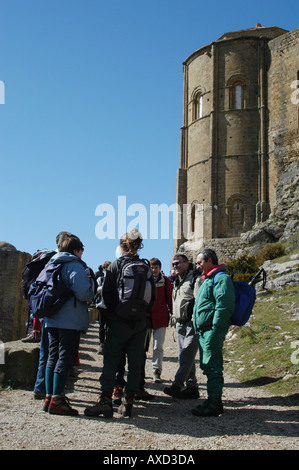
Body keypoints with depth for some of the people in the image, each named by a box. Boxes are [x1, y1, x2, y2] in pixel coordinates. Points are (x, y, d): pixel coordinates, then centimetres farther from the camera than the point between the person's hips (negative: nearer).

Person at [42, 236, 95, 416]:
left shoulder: (52, 264, 16)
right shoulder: (75, 266, -9)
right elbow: (83, 293, -18)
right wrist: (92, 295, 2)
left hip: (52, 319, 8)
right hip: (70, 320, -8)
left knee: (53, 357, 13)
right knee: (66, 358, -5)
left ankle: (50, 397, 16)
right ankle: (56, 401, -5)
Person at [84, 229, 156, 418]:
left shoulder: (115, 265, -3)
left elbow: (106, 292, -6)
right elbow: (153, 295, 6)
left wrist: (112, 312, 5)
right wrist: (144, 313, 13)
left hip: (119, 322, -3)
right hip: (141, 323, 3)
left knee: (111, 361, 1)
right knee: (136, 363, 8)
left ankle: (106, 400, -6)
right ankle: (128, 402, 10)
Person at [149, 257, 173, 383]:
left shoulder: (166, 281, 4)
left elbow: (170, 298, 6)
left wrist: (172, 314, 0)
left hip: (161, 318, -1)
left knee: (158, 347, -2)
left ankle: (157, 371, 3)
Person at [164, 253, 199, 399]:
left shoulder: (194, 278, -7)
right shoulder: (177, 281, 21)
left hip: (192, 322, -9)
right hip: (180, 324, 9)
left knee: (187, 355, -11)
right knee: (185, 357, 8)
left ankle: (177, 385, -14)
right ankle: (191, 386, 13)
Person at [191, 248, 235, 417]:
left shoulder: (221, 278, -11)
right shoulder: (208, 279, 21)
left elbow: (225, 306, -21)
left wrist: (215, 330, -23)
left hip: (212, 331, -11)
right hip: (204, 331, 11)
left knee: (212, 367, -7)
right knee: (208, 367, 15)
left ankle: (214, 404, -1)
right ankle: (215, 401, 23)